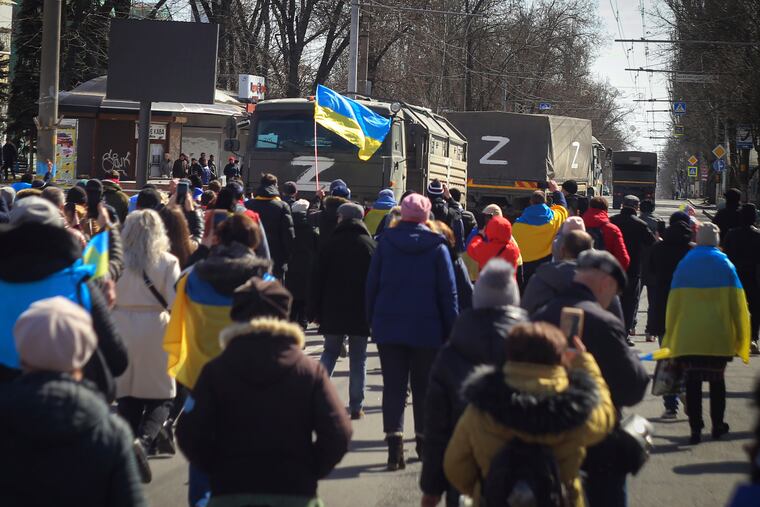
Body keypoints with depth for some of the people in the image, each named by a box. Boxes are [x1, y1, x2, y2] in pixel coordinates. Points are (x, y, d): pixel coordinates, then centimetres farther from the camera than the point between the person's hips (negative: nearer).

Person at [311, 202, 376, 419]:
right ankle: (356, 407, 3)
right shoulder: (371, 245, 1)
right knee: (358, 359, 4)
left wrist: (315, 311, 4)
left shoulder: (330, 245, -2)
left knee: (330, 352, 12)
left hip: (333, 311, 0)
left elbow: (318, 280, -1)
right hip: (362, 312, 0)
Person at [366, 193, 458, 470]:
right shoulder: (437, 247, -3)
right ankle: (424, 440, 19)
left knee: (393, 385, -1)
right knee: (424, 386, 12)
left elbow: (372, 284, 3)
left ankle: (395, 444, -12)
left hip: (388, 326, 0)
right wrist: (450, 330, 3)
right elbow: (449, 292, -2)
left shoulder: (386, 242, 0)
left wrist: (372, 320, 9)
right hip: (426, 329, 0)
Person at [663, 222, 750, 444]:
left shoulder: (685, 264, 2)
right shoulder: (725, 264, -1)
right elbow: (736, 302, -1)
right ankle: (718, 425, 19)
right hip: (719, 337, 0)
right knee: (717, 380, 13)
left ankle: (695, 428, -4)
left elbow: (674, 301, 3)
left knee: (692, 382, 2)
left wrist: (671, 334, 10)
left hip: (687, 336, 0)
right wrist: (739, 335, 6)